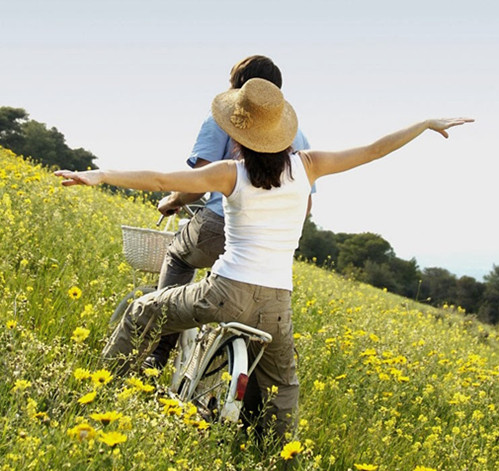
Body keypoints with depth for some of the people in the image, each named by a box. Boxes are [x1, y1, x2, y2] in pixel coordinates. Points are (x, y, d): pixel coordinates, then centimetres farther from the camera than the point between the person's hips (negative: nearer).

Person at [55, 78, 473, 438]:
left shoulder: (231, 174, -6)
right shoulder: (306, 166, 1)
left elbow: (161, 180, -14)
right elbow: (373, 151, 7)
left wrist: (101, 176, -14)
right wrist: (429, 123, 17)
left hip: (227, 294, -3)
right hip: (277, 304, 3)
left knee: (144, 312, 20)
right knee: (282, 386, 28)